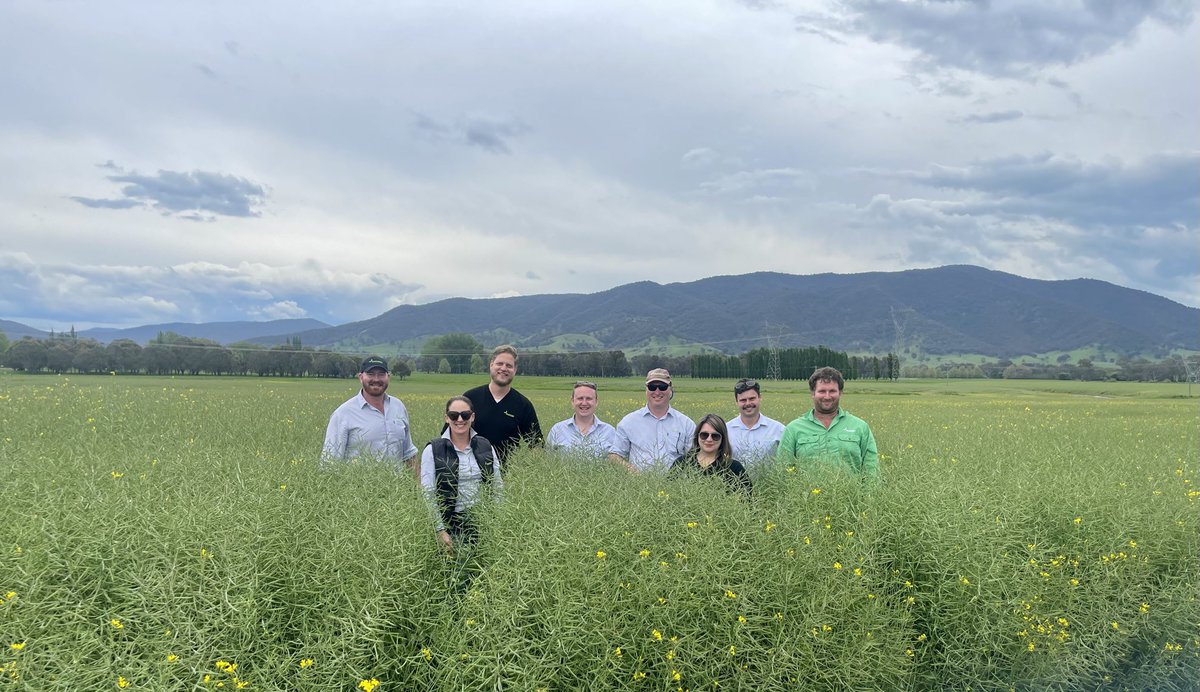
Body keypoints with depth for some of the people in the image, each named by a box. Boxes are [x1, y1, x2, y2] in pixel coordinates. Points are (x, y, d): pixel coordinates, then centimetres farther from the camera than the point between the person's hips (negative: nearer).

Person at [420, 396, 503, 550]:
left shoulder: (486, 447, 5)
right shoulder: (432, 450, -4)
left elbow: (498, 487, 9)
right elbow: (428, 495, -7)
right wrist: (440, 530, -14)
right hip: (451, 524, -3)